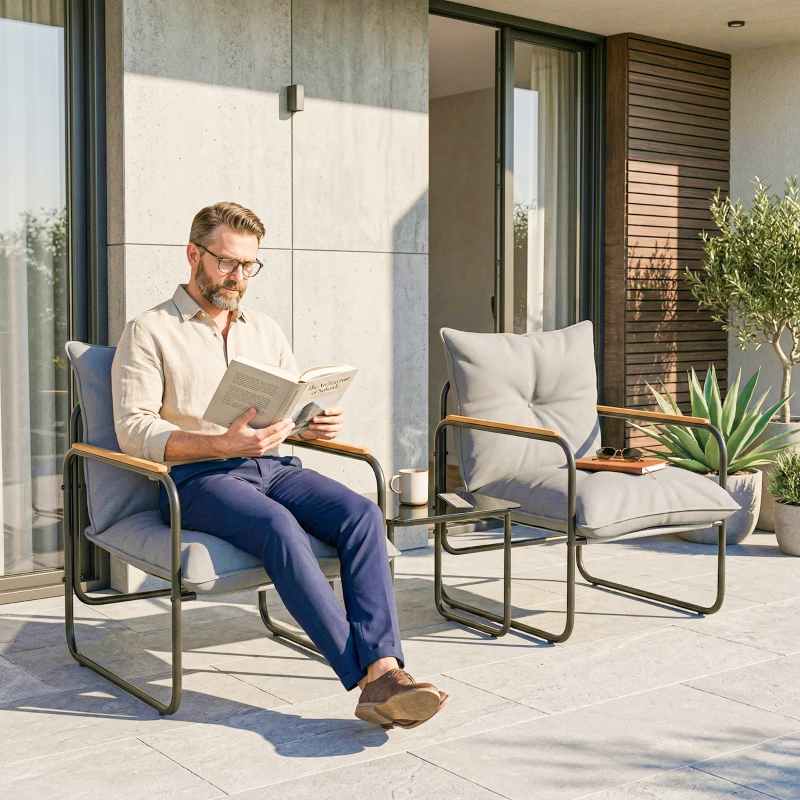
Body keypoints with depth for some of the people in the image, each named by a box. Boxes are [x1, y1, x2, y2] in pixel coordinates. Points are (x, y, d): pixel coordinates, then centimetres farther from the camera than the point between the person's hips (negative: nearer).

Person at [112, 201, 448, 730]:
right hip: (198, 477, -5)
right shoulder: (150, 332, 5)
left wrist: (322, 424, -2)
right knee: (279, 525, -36)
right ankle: (367, 675, -37)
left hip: (273, 467, 5)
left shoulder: (266, 330, 23)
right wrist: (222, 445, -21)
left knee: (362, 513, -25)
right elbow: (134, 431, -6)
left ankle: (384, 672, -36)